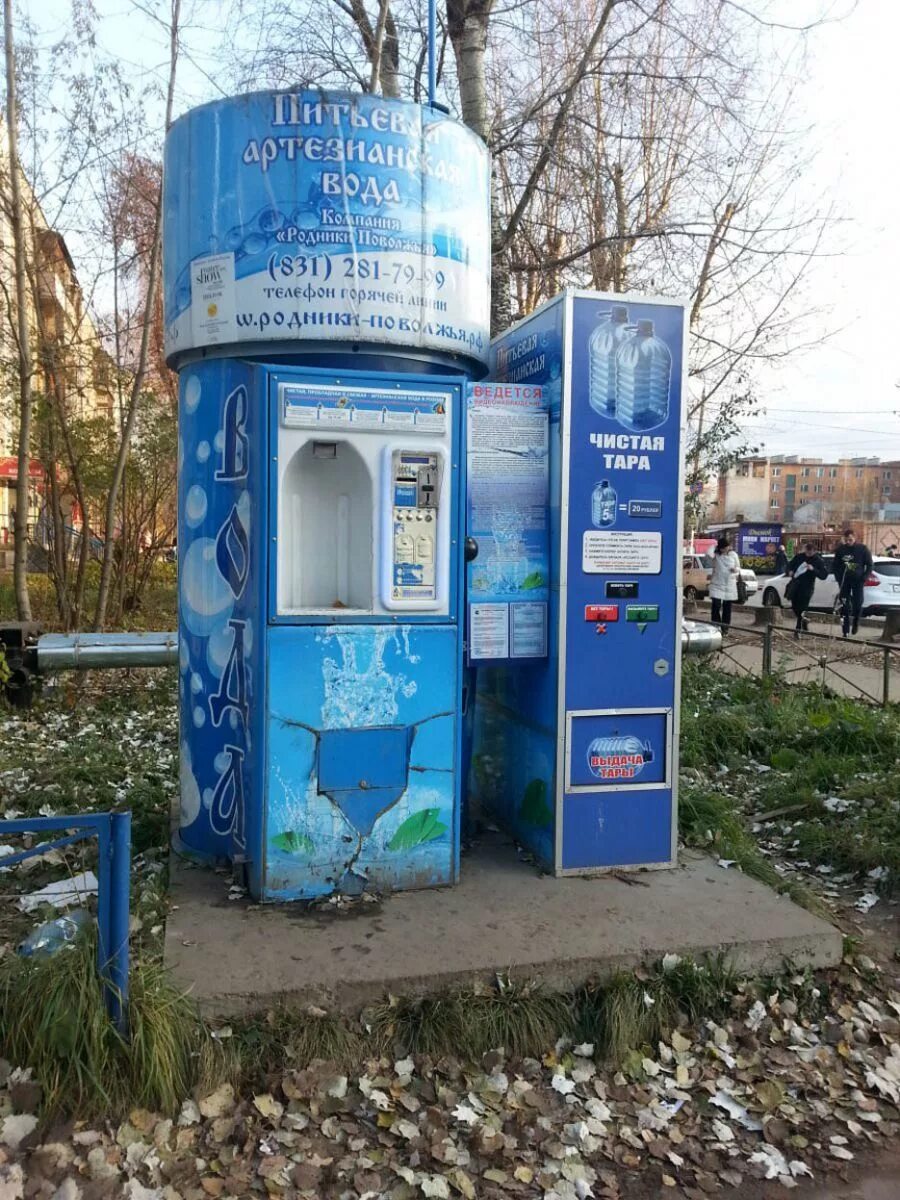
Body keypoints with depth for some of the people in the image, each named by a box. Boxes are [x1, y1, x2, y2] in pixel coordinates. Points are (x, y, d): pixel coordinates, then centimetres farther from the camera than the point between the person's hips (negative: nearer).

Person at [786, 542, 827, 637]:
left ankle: (798, 629, -1)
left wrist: (813, 569, -22)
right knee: (795, 607, 10)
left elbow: (824, 575, -8)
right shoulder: (799, 557, 5)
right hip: (795, 585, 4)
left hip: (807, 587, -4)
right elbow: (789, 565, 14)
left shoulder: (818, 560, -4)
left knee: (802, 609, -8)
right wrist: (789, 572, -9)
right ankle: (804, 622, 35)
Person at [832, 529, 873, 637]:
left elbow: (869, 565, 3)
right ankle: (845, 630, 2)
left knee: (857, 604, -5)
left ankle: (855, 623, 18)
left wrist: (864, 578, -9)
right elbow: (836, 566, 9)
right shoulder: (840, 549, 2)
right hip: (845, 581, 1)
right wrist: (839, 579, -2)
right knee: (845, 605, -1)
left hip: (858, 581, -1)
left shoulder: (863, 549, -2)